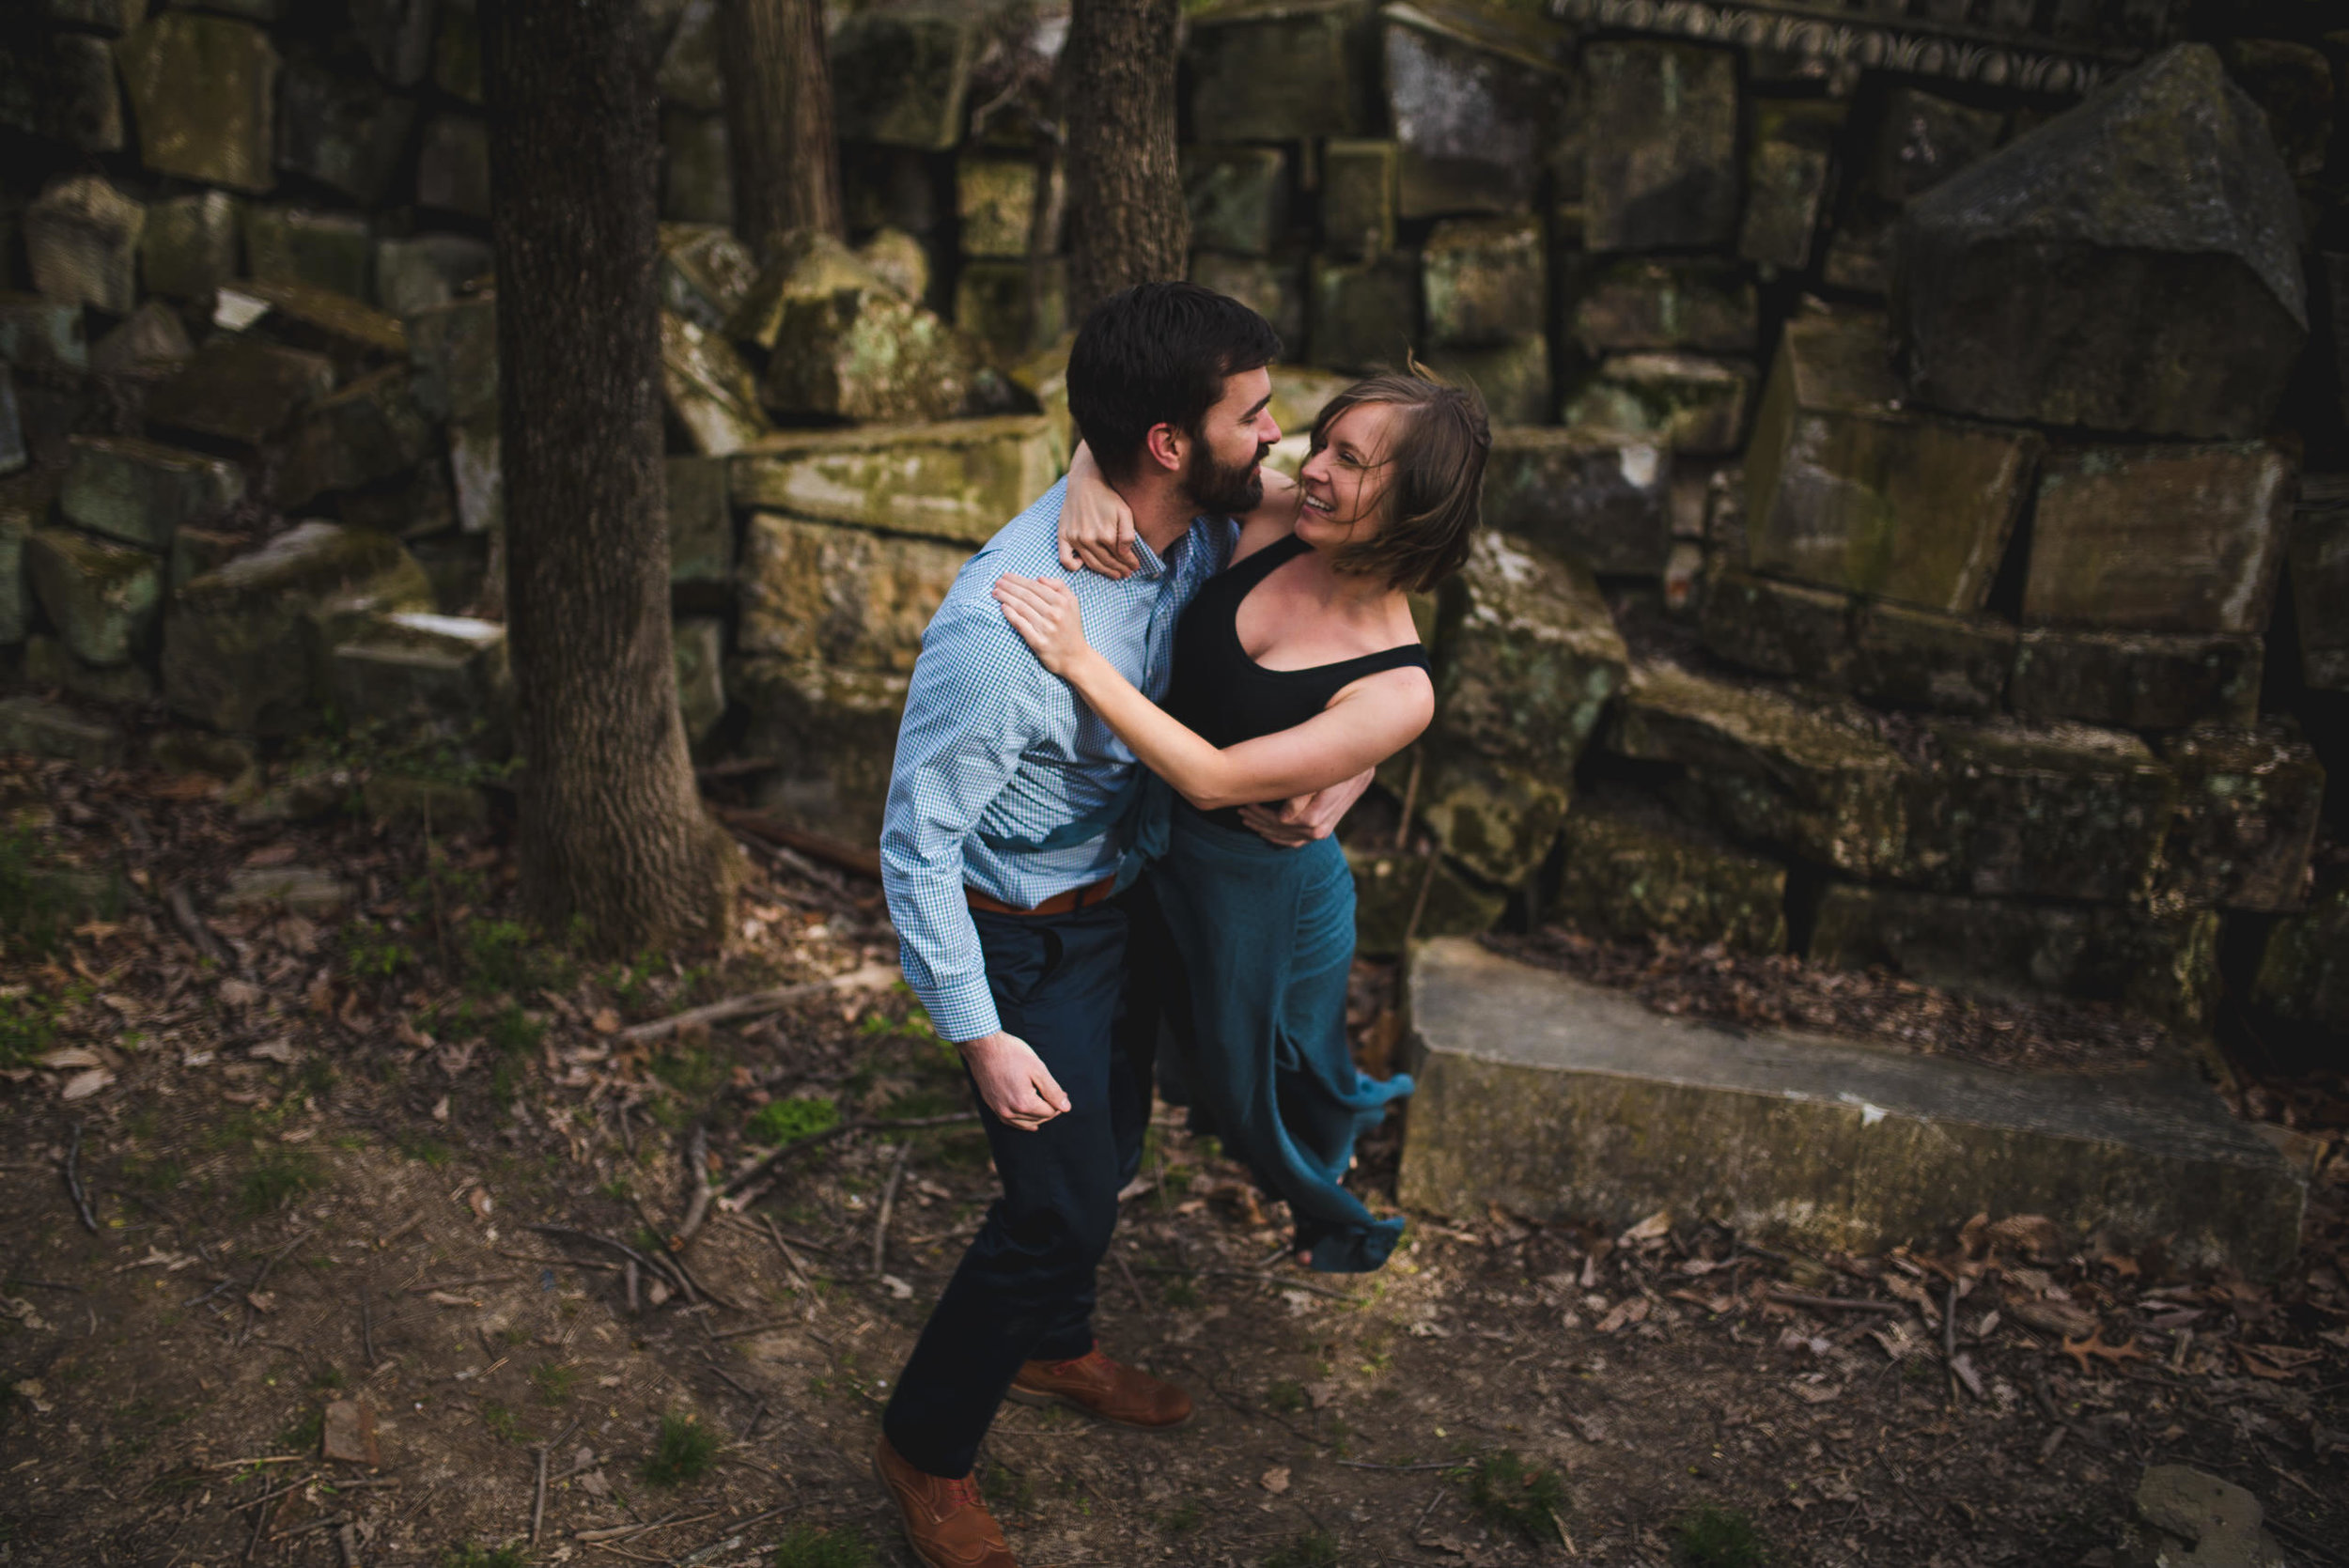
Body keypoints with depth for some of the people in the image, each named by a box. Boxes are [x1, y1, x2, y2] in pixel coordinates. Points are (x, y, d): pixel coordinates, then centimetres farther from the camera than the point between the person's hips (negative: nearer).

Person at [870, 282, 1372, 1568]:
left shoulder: (1203, 535, -14)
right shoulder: (1004, 620, -36)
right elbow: (918, 839, -26)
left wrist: (1349, 764, -15)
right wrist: (979, 1037, -22)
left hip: (1123, 899, 8)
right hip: (1026, 940, -7)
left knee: (1108, 1154, 25)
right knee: (1064, 1198, 2)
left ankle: (1052, 1347, 54)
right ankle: (925, 1446, 28)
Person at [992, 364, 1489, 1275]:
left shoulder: (1398, 692, -30)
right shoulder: (1270, 519, -17)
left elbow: (1217, 779, -33)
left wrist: (1078, 662, -39)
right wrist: (1091, 478, -33)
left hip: (1264, 895, -6)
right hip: (1158, 847, 6)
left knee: (1268, 1094, 21)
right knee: (1196, 1057, 32)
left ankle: (1340, 1218, 55)